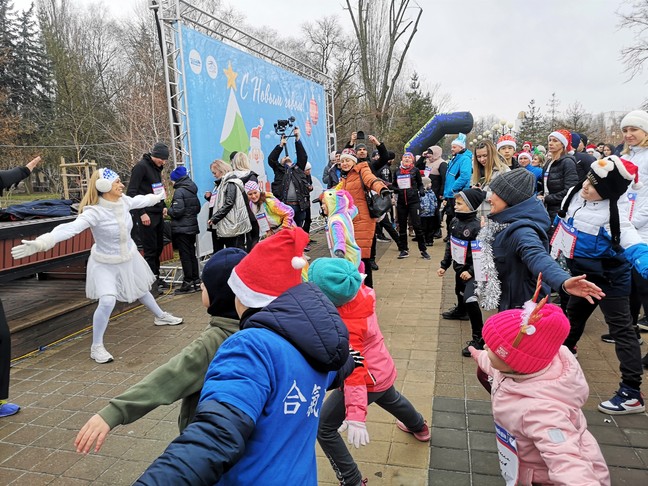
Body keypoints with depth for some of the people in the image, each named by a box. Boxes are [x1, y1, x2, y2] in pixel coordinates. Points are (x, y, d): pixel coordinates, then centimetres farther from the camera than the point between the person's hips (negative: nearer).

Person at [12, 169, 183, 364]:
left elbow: (140, 200, 11)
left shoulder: (124, 201, -12)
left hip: (129, 258, 6)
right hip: (105, 264, -6)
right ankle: (96, 347, -3)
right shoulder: (94, 212, -31)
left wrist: (159, 196, 30)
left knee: (142, 290, 24)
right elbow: (70, 228, -44)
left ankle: (161, 316, 52)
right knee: (107, 301, -22)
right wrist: (40, 243, -58)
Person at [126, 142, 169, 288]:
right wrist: (142, 213, -18)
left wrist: (163, 206, 11)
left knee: (158, 247, 12)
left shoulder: (156, 168, 14)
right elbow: (131, 192, -15)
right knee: (150, 249, -4)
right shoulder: (141, 166, -11)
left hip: (157, 214, 8)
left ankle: (156, 277, 22)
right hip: (145, 215, -8)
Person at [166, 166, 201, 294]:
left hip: (182, 228, -8)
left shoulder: (179, 191, -14)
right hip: (192, 227, 8)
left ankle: (188, 283, 2)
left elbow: (177, 211, -20)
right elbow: (197, 208, 16)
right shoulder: (192, 191, 10)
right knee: (192, 254, 13)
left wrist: (167, 211, -3)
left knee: (185, 256, -2)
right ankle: (196, 281, 17)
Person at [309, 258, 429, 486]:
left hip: (368, 380, -8)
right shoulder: (360, 291, -20)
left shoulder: (343, 327, -38)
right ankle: (419, 427, 68)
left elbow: (354, 372, -39)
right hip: (382, 370, 9)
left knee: (323, 428, 3)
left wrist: (356, 418, -41)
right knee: (390, 399, 40)